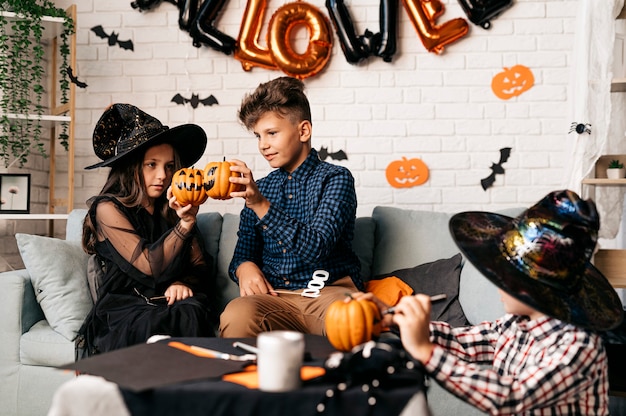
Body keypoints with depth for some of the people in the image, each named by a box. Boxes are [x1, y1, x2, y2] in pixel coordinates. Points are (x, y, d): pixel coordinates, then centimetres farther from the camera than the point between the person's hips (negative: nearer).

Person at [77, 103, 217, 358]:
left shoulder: (170, 210, 16)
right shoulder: (108, 208, -1)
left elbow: (200, 267, 15)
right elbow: (150, 267, -12)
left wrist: (184, 283, -8)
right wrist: (185, 224, -22)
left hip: (171, 307, 4)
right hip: (122, 314, -4)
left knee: (194, 313, -32)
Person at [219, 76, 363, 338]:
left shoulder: (335, 178, 2)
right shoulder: (258, 189, 18)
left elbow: (316, 248, -14)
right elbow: (242, 253, 20)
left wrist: (262, 205, -24)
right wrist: (244, 267, -6)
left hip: (329, 290, -2)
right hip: (274, 297, 3)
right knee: (236, 315, -34)